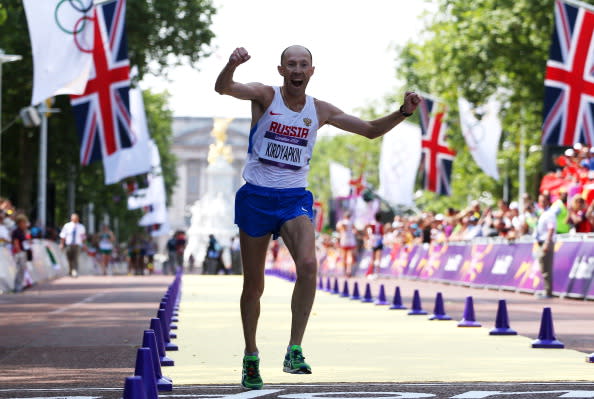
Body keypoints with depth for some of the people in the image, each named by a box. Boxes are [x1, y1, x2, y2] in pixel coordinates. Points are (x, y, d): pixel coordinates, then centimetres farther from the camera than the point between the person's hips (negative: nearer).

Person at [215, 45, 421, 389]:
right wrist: (233, 64, -45)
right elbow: (223, 87, -22)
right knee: (254, 284, 5)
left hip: (295, 199, 1)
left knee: (308, 264, -25)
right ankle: (251, 357, 24)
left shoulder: (320, 111, 5)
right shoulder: (265, 96, -4)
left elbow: (371, 130, 11)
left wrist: (403, 113, -7)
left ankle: (294, 351, -21)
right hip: (256, 196, -1)